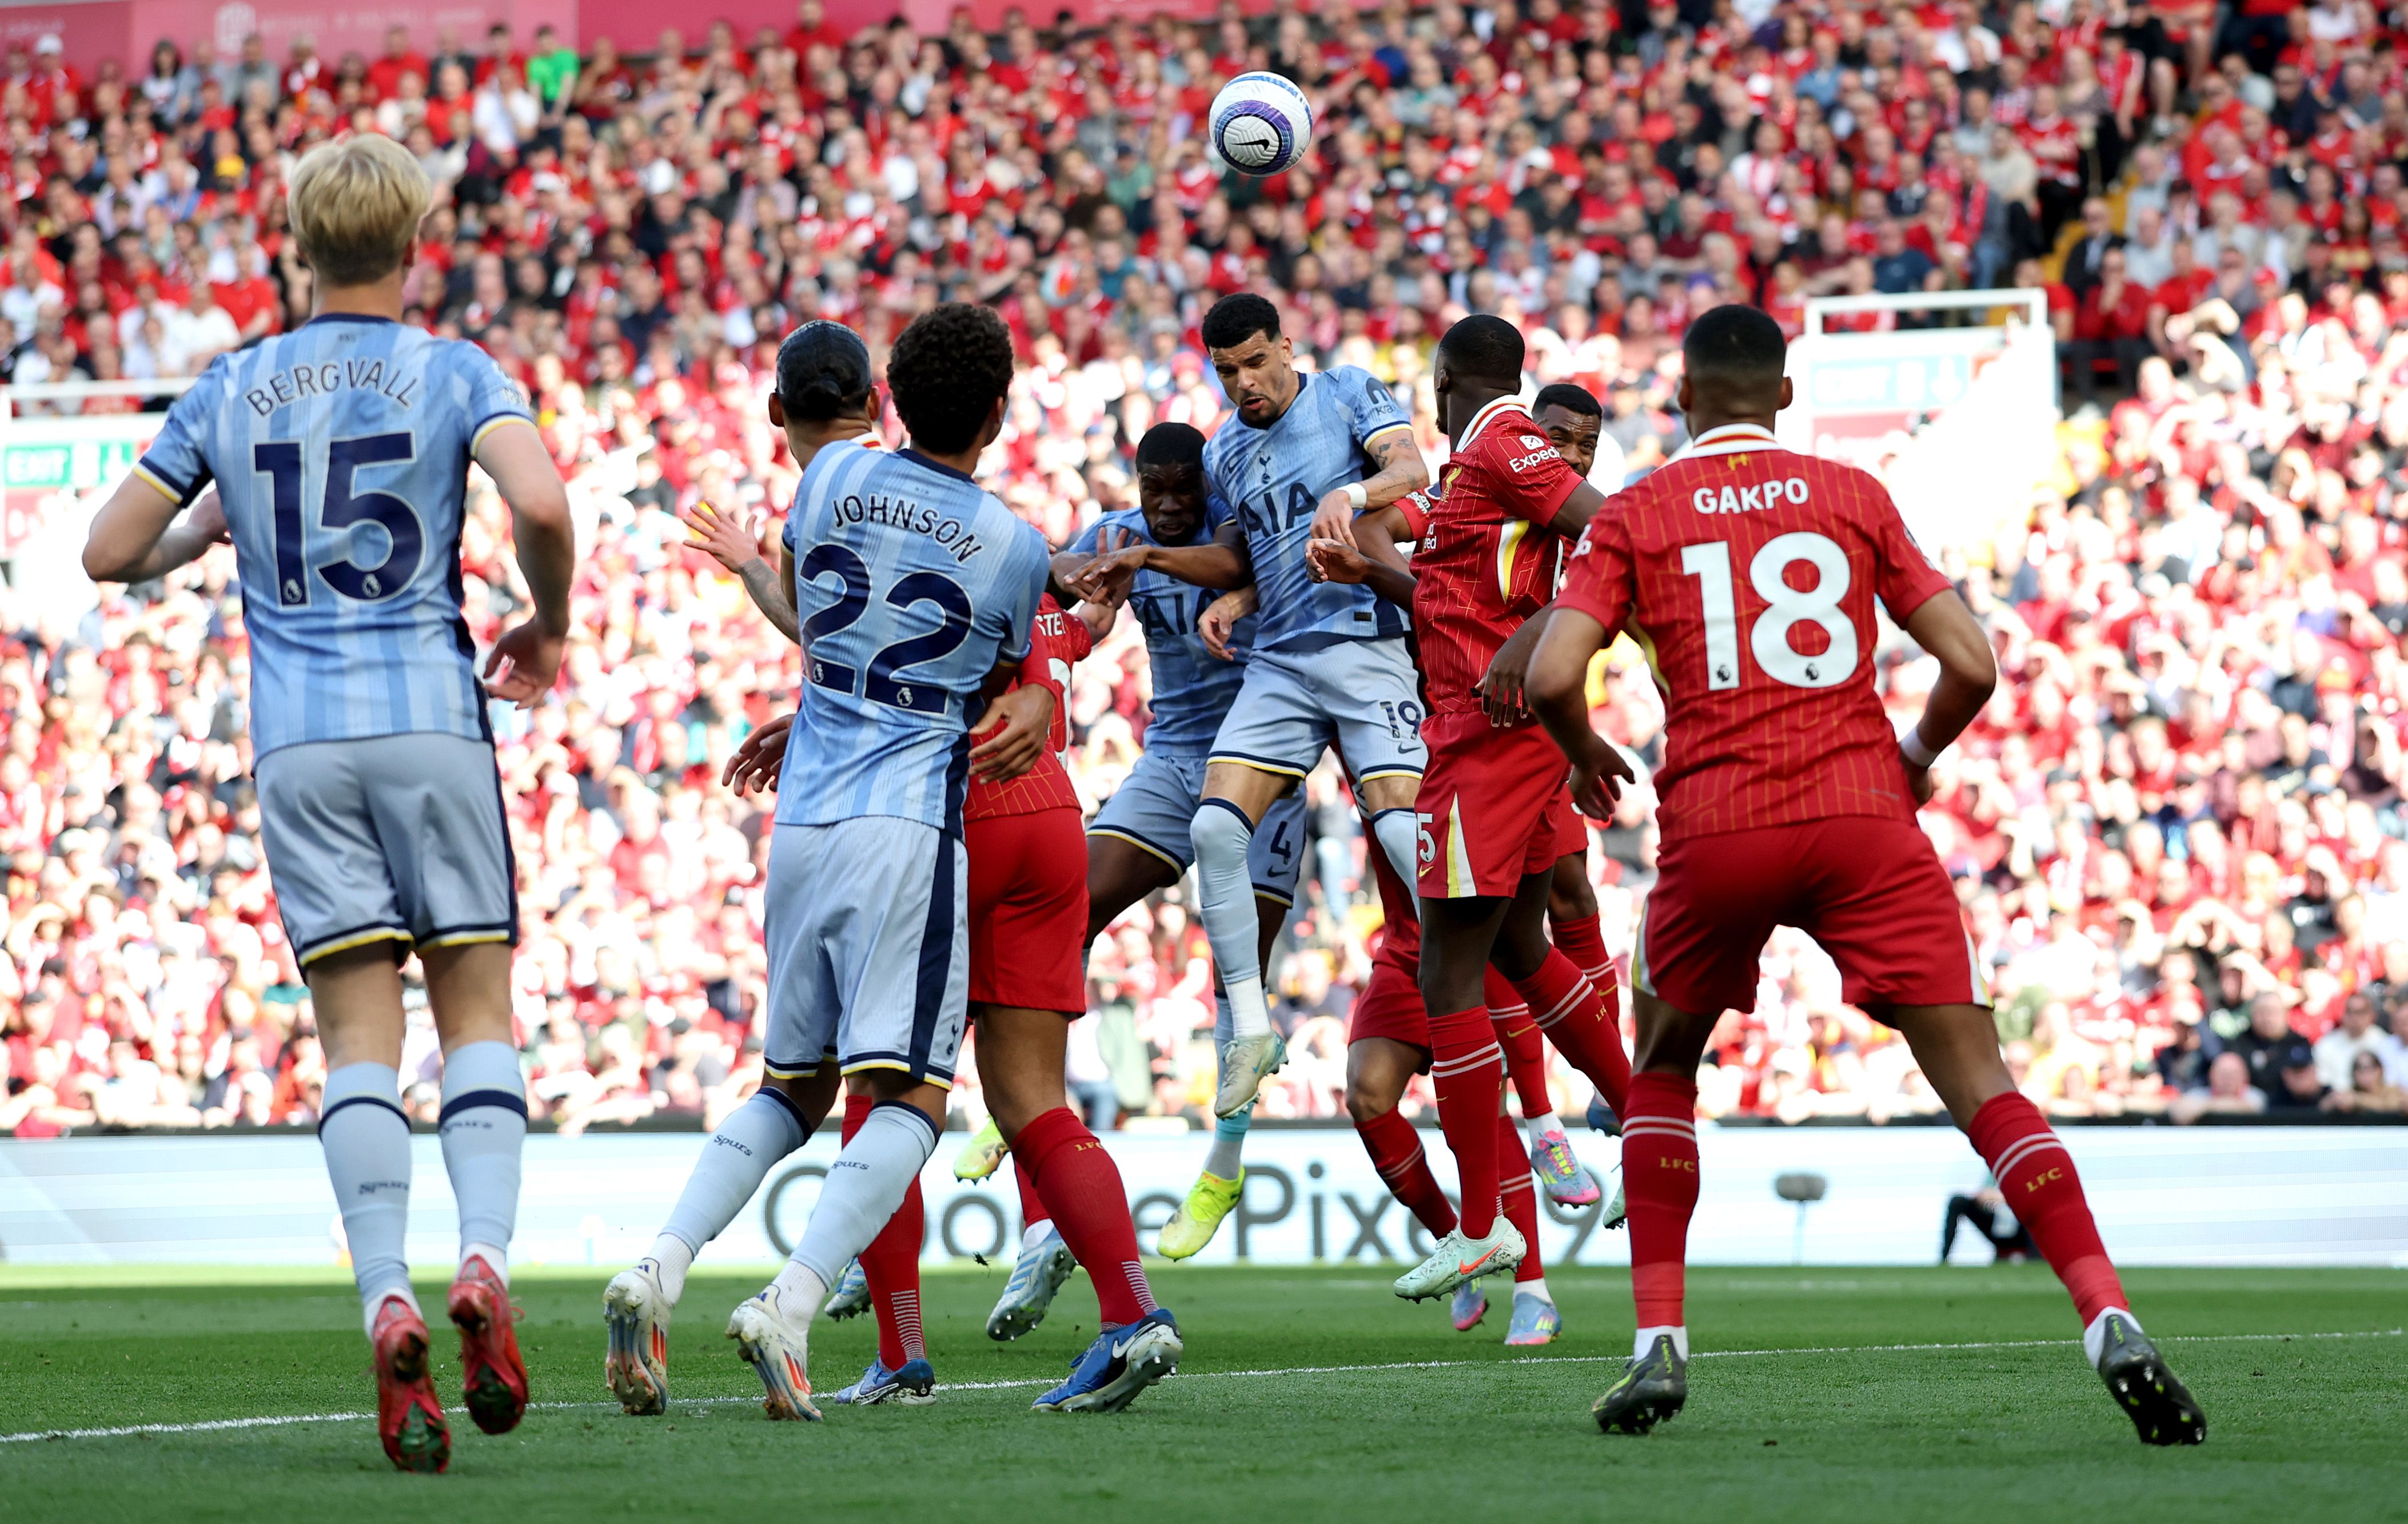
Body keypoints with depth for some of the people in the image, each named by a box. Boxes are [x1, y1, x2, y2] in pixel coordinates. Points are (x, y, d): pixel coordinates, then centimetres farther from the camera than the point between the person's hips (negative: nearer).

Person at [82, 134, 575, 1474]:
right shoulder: (455, 374, 1)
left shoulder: (232, 389, 9)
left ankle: (388, 1301, -18)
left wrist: (204, 533, 31)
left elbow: (111, 552, 10)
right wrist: (549, 628, 1)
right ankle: (484, 1260, -18)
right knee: (480, 1019, 5)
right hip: (432, 723, -2)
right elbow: (542, 502, -17)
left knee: (361, 1037, 0)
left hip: (300, 743, 2)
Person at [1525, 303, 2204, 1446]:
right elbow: (1971, 666, 6)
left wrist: (1584, 753, 18)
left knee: (1663, 1069, 23)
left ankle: (1658, 1344, 13)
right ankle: (2111, 1325, -20)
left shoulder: (1633, 517, 9)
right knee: (1979, 1083, -3)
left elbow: (1550, 678, -4)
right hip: (1862, 816, 0)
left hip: (1714, 829, 0)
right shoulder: (1855, 497, 13)